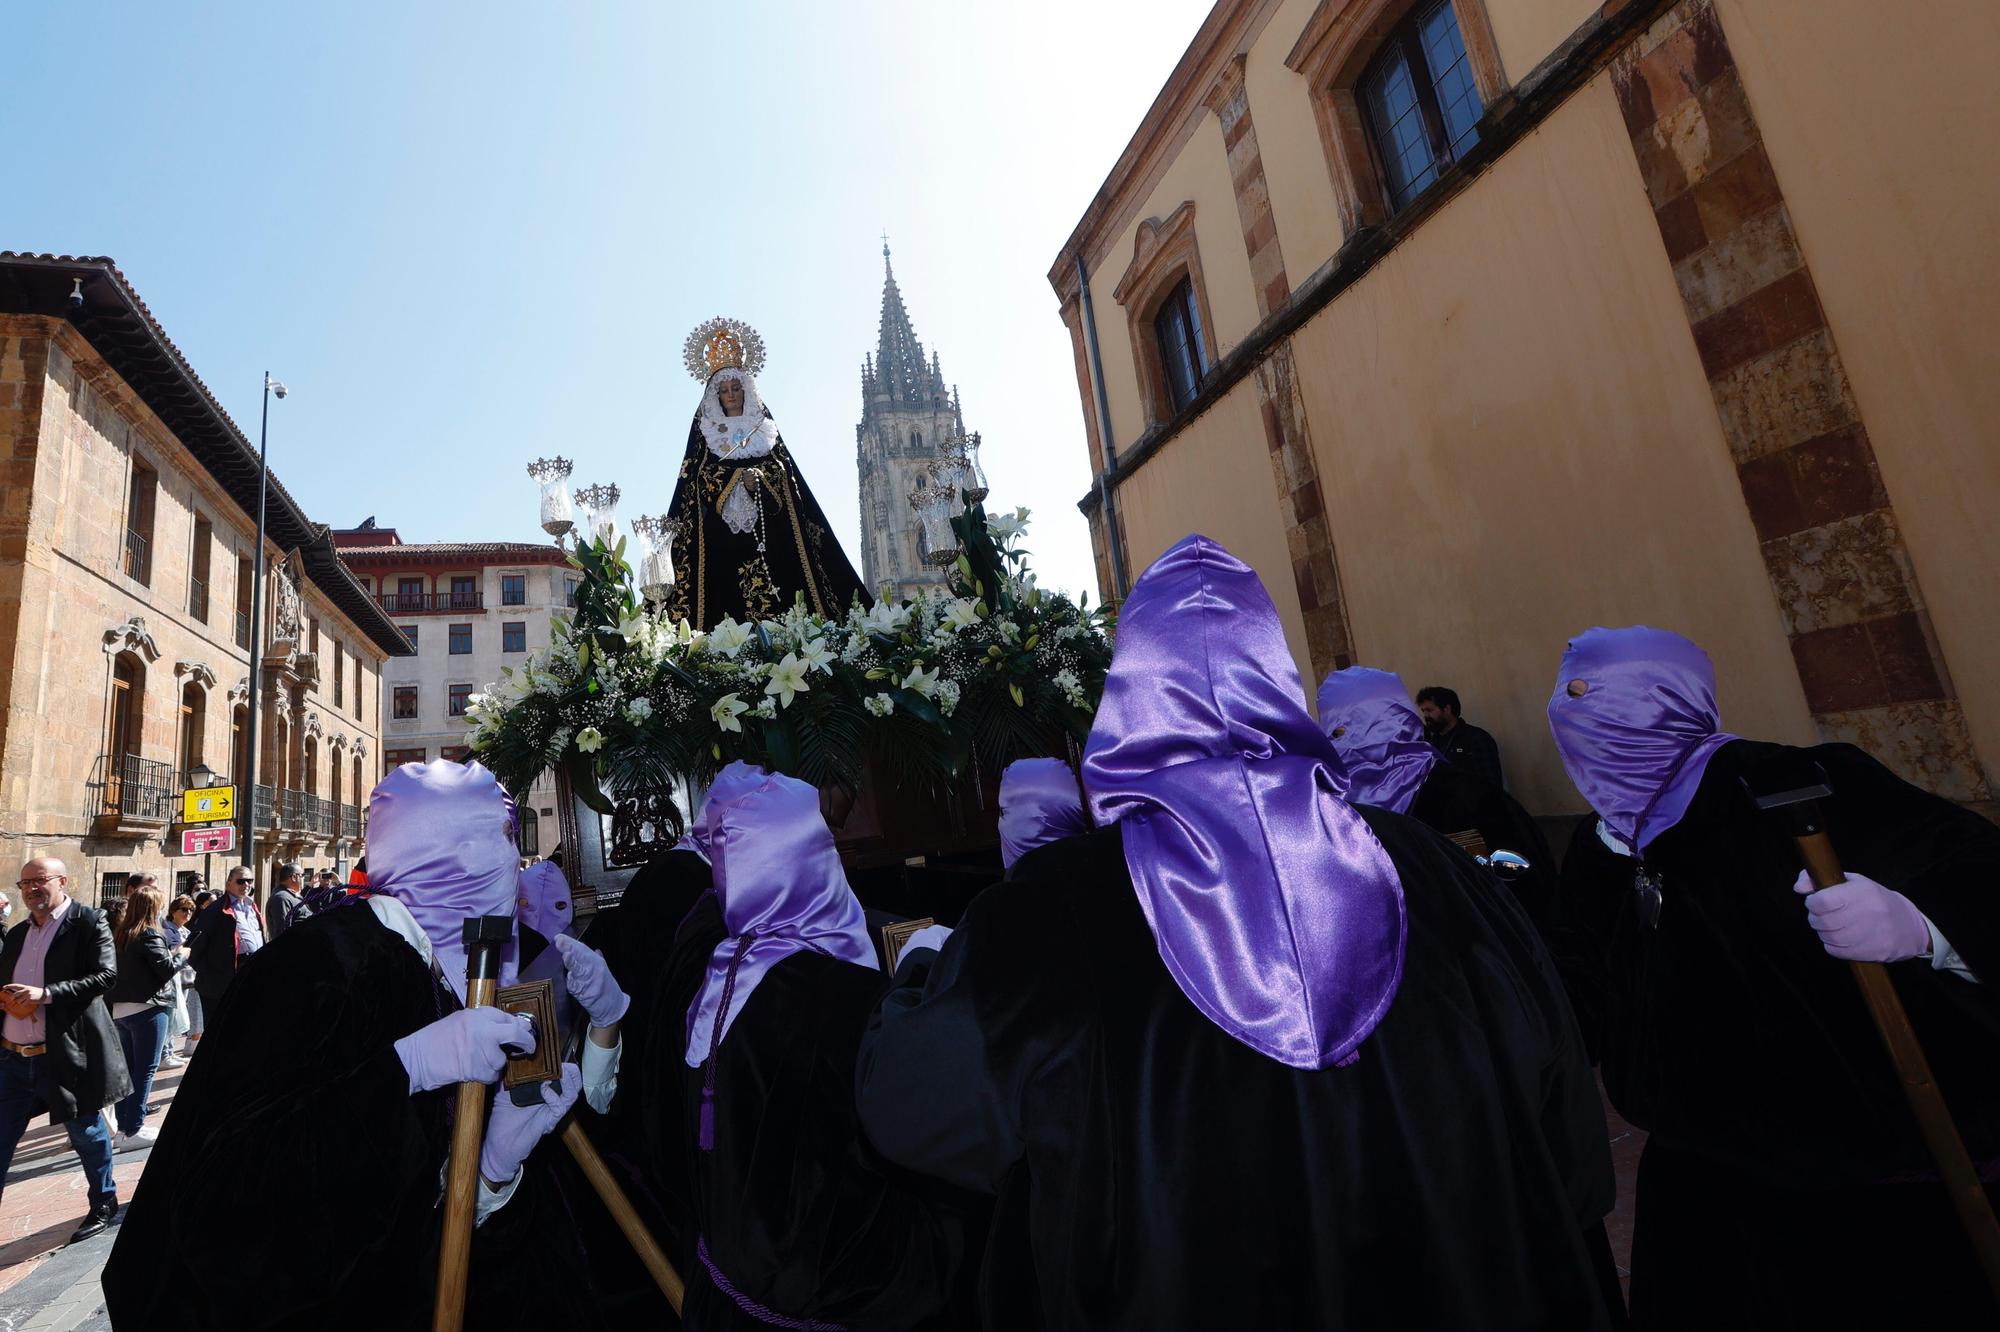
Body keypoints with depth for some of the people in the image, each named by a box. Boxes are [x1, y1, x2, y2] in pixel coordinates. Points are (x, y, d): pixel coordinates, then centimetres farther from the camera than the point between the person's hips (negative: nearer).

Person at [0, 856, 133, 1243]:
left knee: (86, 1133, 10)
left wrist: (44, 994, -26)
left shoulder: (88, 922, -9)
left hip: (64, 1054, -6)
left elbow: (105, 976, -18)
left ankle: (104, 1203, 29)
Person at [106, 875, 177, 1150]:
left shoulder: (120, 933, 7)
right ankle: (133, 1130, 2)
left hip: (120, 1008, 8)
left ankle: (123, 1127, 21)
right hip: (147, 1007, -8)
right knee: (145, 1069, 0)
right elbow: (166, 968, -17)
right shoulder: (150, 935, -15)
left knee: (128, 1068, 15)